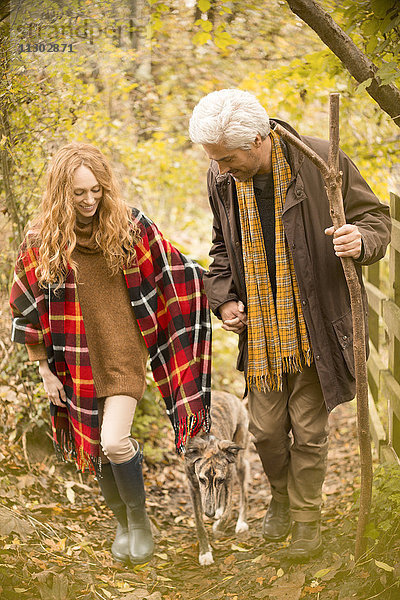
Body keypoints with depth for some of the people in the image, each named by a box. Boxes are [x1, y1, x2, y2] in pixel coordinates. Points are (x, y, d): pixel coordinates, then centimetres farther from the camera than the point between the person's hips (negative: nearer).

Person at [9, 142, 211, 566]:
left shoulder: (129, 226, -6)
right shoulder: (41, 241, -6)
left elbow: (174, 274, 6)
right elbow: (27, 310, 2)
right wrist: (44, 370, 3)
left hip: (124, 355, -2)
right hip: (77, 364, 2)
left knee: (115, 442, -16)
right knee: (96, 450, 11)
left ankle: (139, 516, 10)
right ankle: (123, 523, 35)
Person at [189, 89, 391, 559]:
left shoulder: (321, 163, -16)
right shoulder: (223, 179, -2)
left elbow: (375, 215, -3)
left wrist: (362, 239, -26)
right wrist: (223, 298, 0)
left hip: (314, 329, -3)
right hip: (260, 330, 4)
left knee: (308, 430, 5)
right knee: (266, 428, 9)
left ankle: (307, 516, 27)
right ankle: (281, 495, 39)